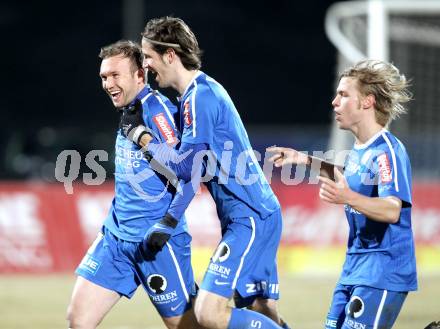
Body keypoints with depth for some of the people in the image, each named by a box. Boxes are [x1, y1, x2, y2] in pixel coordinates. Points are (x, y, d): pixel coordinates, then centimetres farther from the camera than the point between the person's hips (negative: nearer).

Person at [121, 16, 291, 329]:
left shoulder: (200, 95, -14)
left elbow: (187, 167, -15)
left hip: (250, 218, -10)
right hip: (256, 216, 10)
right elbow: (197, 162, 24)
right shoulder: (204, 91, 17)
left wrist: (143, 138, -4)